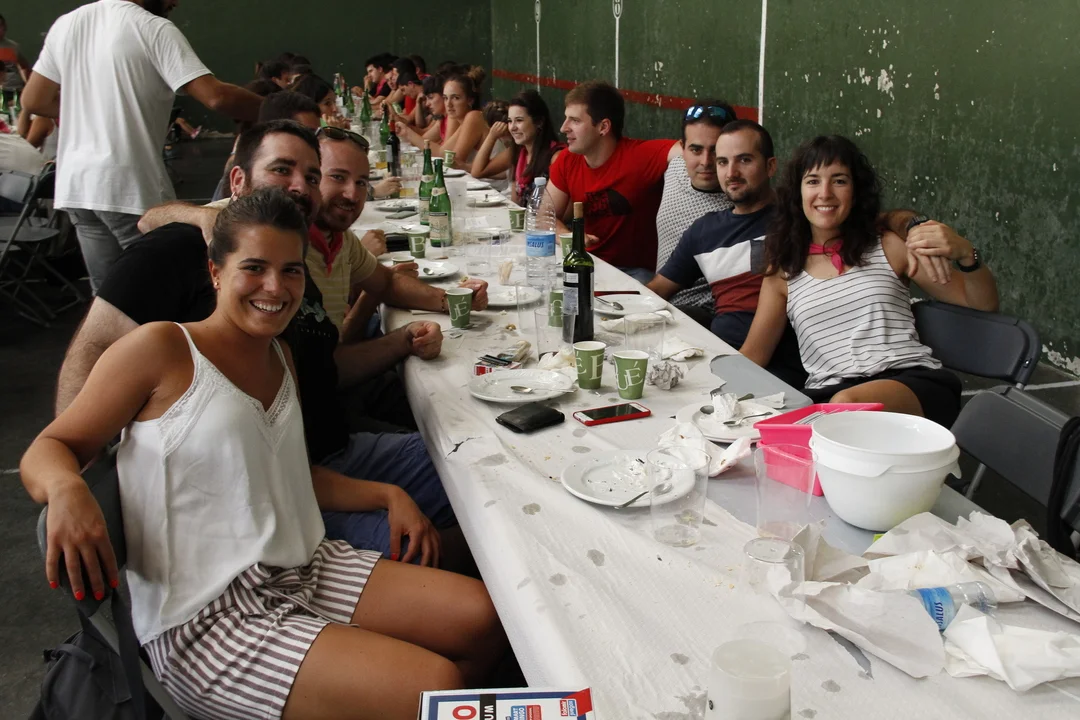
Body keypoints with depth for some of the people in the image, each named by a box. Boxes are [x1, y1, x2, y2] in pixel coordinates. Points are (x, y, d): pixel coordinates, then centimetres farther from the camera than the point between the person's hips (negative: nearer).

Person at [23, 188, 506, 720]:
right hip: (203, 619, -7)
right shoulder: (161, 349, -5)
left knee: (483, 619, -7)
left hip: (305, 571, 8)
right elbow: (48, 450, -2)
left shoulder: (280, 357, 17)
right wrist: (66, 489, -26)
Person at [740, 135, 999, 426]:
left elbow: (984, 303, 14)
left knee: (848, 405, -37)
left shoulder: (888, 247, 15)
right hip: (824, 398, 1)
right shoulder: (783, 271, 18)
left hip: (915, 383, -1)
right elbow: (751, 356, 15)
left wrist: (964, 254, -7)